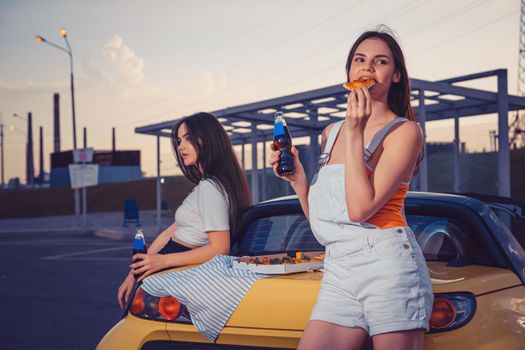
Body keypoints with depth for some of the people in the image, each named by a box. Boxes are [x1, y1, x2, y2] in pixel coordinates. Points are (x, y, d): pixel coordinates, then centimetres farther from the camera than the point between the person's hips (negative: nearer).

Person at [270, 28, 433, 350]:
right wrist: (296, 178, 4)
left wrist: (355, 133, -13)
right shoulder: (331, 133, 15)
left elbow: (360, 208, -15)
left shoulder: (404, 130, -2)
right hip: (338, 273, 6)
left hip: (387, 265, -5)